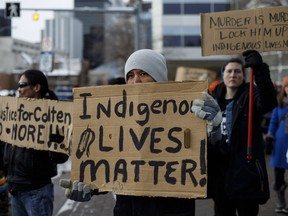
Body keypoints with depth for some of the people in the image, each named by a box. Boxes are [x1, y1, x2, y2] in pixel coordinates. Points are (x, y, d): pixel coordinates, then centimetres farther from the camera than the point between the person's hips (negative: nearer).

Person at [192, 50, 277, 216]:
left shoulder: (250, 96, -3)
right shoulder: (215, 99, 12)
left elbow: (269, 102, -26)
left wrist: (260, 70, -37)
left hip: (245, 170, -5)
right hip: (220, 171, 5)